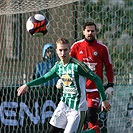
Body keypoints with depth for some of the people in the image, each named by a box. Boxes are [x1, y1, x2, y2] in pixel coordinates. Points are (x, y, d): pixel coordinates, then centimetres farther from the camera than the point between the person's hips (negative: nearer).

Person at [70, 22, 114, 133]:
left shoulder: (102, 48, 1)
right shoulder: (76, 46, 3)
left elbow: (108, 67, 6)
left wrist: (110, 85, 2)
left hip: (95, 88, -2)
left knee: (91, 115, -13)